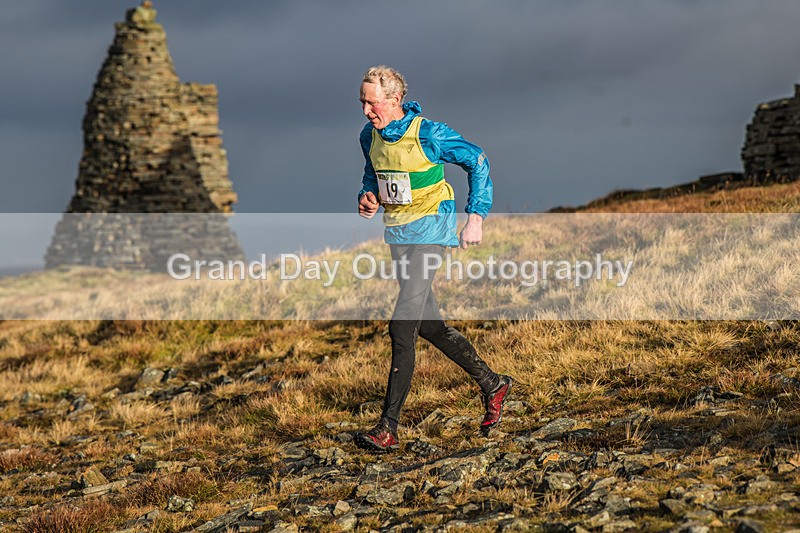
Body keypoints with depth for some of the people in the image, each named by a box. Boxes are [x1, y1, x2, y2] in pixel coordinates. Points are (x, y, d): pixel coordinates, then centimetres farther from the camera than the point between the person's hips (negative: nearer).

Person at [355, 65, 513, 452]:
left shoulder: (428, 134, -15)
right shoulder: (370, 137, 4)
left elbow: (477, 162, -6)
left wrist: (476, 217, -10)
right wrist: (368, 198, 0)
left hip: (429, 230, -7)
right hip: (397, 233, 7)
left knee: (401, 328, -15)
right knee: (429, 326, 12)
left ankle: (388, 428, -13)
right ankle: (492, 384, 31)